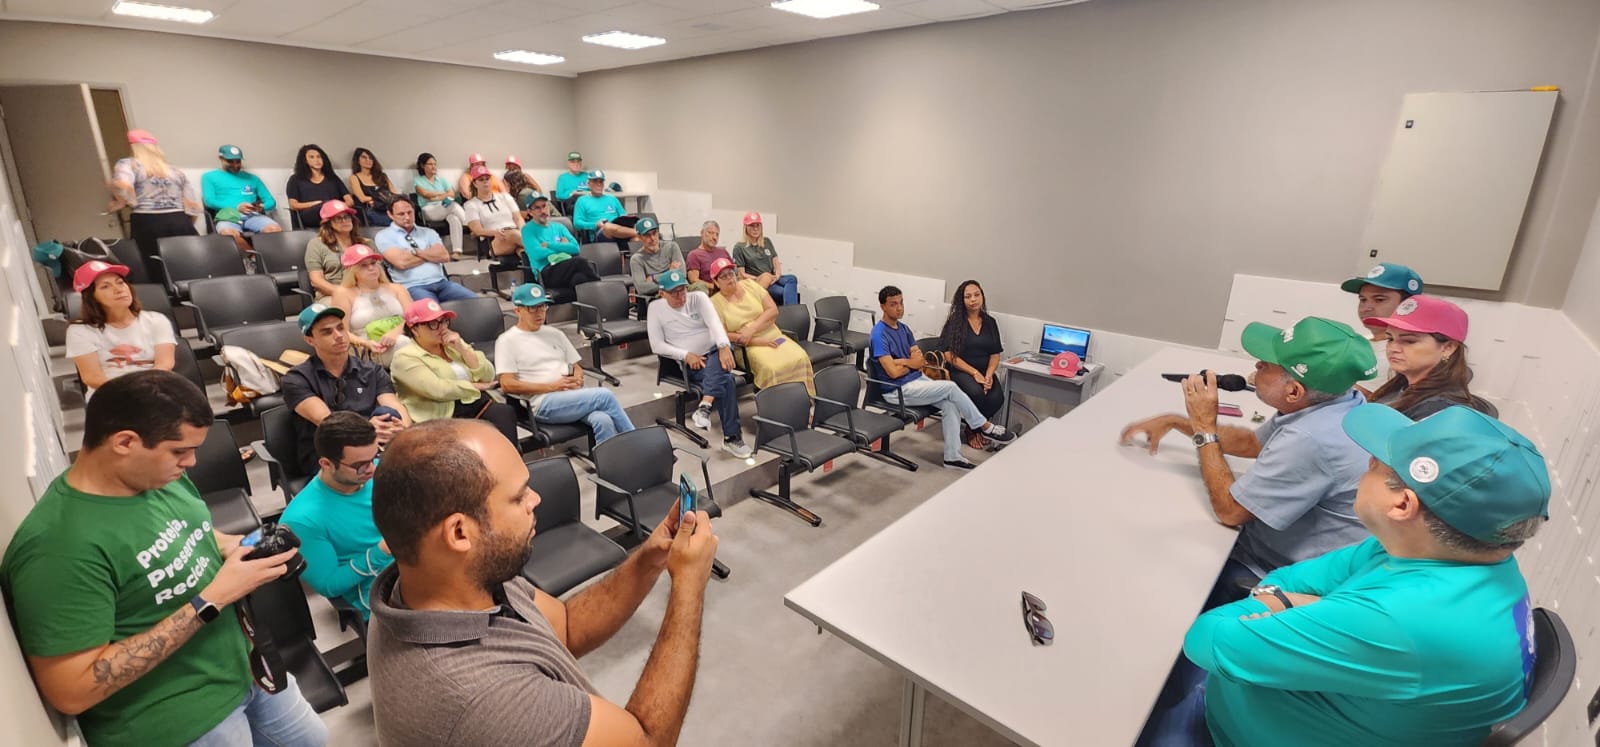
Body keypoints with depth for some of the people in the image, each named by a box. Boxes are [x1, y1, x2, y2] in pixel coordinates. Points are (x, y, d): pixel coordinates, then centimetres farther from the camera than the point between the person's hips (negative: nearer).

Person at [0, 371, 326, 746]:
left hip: (243, 662, 7)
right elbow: (71, 691, -28)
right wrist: (212, 601, -30)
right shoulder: (60, 546, -29)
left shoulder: (157, 474, -6)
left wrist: (247, 546, -7)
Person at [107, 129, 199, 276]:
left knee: (159, 274, -1)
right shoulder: (176, 171, 22)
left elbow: (122, 185, -14)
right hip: (181, 223, 3)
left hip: (148, 224, -3)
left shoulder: (127, 164, 9)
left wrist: (124, 203, 5)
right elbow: (193, 207, 15)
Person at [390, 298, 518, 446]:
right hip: (444, 415, -5)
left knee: (505, 412, -29)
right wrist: (476, 386, -3)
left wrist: (462, 349, -1)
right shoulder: (405, 357, 0)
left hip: (477, 404, 5)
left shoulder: (454, 343, 19)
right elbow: (438, 390, -15)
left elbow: (488, 376, 9)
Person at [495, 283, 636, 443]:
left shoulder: (555, 334, 21)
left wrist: (578, 379, -2)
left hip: (572, 396, 5)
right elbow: (507, 385, -6)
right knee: (604, 395, -26)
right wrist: (552, 386, -12)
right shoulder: (507, 341, 4)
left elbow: (577, 367, 24)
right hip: (544, 403, -5)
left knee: (603, 420, -29)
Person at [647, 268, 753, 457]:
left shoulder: (698, 297, 3)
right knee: (726, 380, -30)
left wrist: (724, 347, -34)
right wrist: (686, 355, -16)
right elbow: (657, 345, -3)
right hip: (690, 364, -2)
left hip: (716, 351, 2)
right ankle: (732, 436, -31)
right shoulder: (655, 307, 3)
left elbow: (714, 322, -15)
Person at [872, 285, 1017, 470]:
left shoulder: (904, 329, 11)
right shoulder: (879, 334, -15)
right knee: (951, 387, -17)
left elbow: (920, 361, 5)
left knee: (950, 404, -15)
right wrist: (911, 363, -2)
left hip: (918, 379, 8)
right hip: (898, 390, -8)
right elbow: (893, 372, -21)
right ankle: (986, 427, -1)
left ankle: (952, 457, -10)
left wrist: (902, 361, -16)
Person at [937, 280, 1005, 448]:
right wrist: (975, 373, -17)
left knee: (997, 398, -25)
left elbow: (995, 354, 8)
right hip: (960, 370, -4)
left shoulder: (990, 322, 10)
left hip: (985, 372, 4)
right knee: (976, 393, -33)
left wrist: (989, 374, -11)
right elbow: (950, 355, -10)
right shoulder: (954, 322, -3)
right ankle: (971, 429, -4)